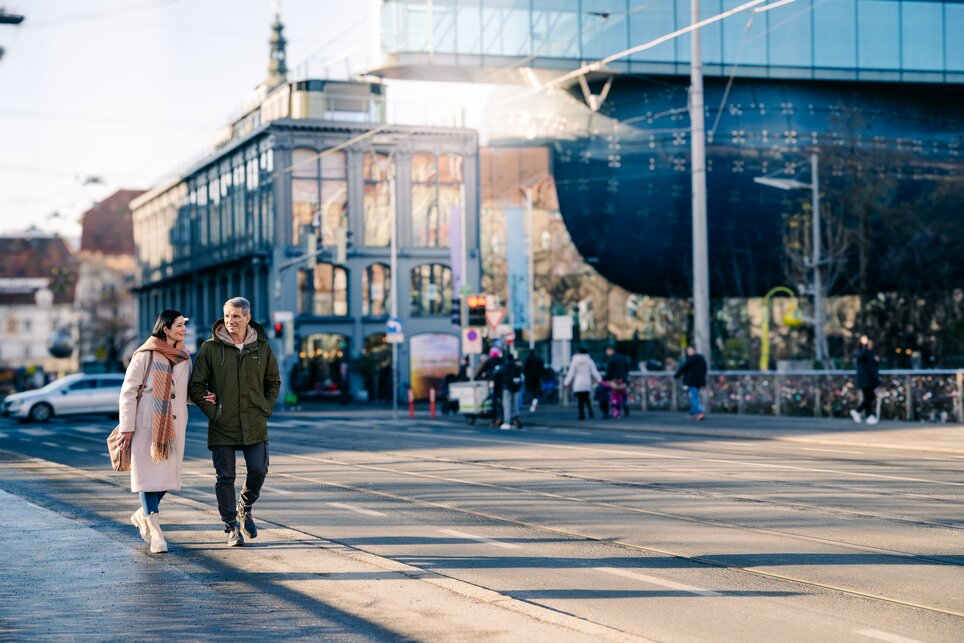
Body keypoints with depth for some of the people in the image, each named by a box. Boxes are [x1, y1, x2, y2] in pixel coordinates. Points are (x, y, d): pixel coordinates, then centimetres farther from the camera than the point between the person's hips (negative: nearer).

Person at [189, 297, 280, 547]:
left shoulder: (262, 347, 4)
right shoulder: (210, 348, -2)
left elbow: (274, 382, 16)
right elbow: (196, 385, 2)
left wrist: (265, 409, 5)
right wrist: (212, 411, -7)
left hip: (255, 425, 2)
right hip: (222, 426, -1)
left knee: (258, 470, -3)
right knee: (225, 477, 0)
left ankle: (244, 508, 26)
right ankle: (232, 527, 10)